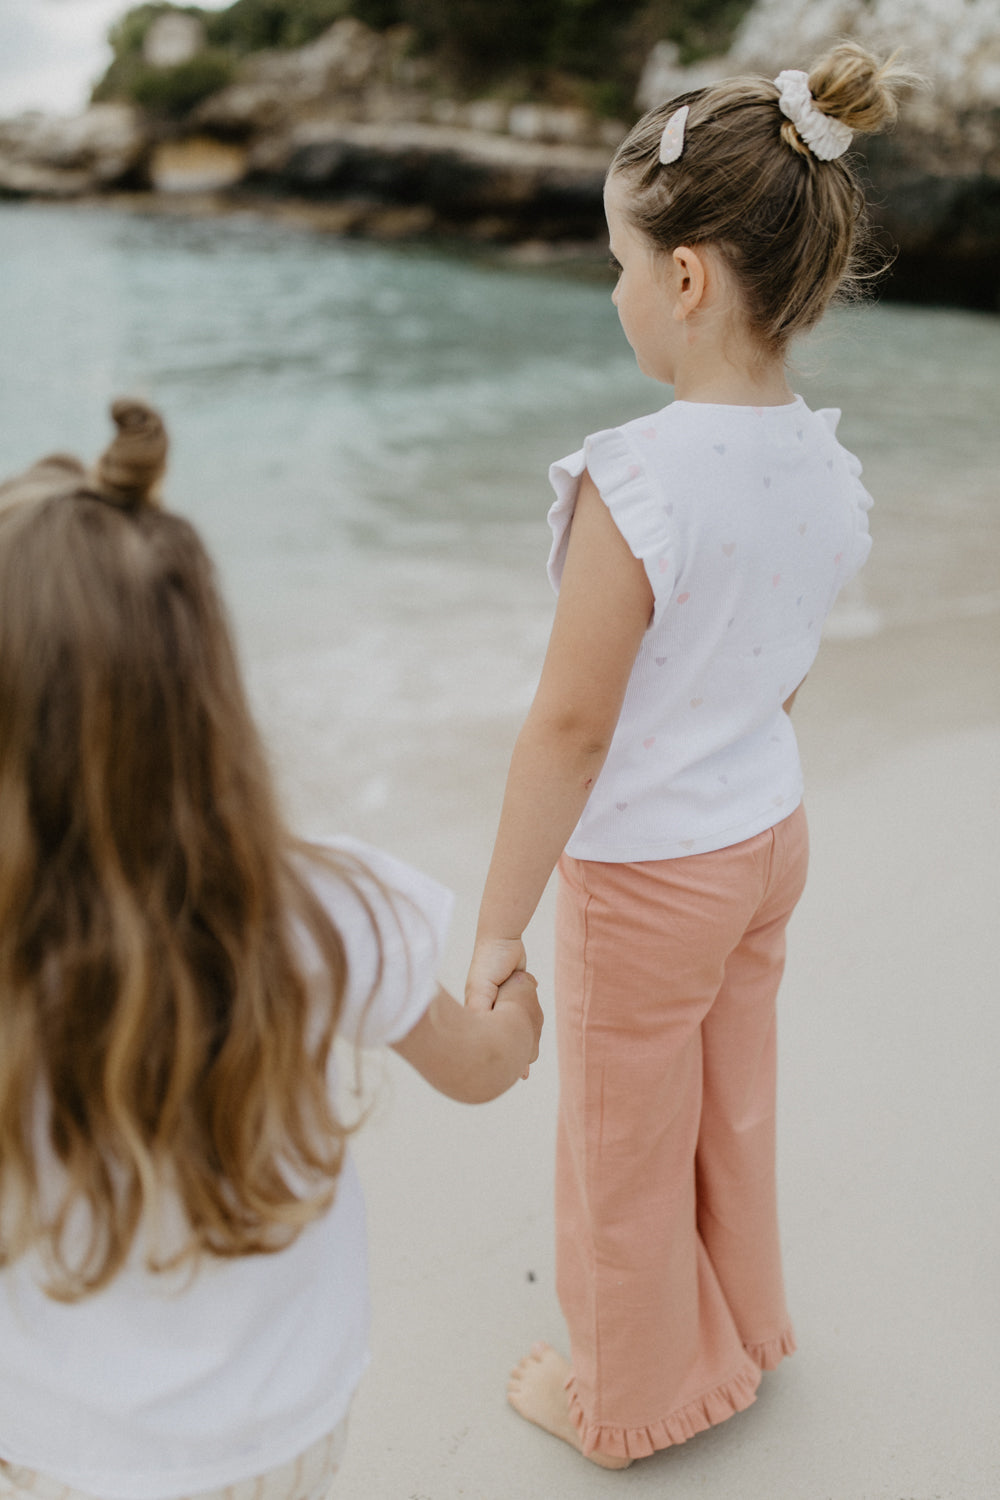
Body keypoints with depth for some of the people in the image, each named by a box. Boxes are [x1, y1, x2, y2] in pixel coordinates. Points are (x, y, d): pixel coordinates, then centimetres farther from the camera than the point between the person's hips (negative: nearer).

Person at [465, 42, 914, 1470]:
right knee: (733, 1106, 26)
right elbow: (787, 665, 5)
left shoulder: (636, 484, -29)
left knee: (626, 1147, 16)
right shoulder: (824, 462, -7)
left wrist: (499, 924, -14)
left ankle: (628, 1393, 40)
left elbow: (570, 726, -24)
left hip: (645, 869, -7)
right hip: (771, 827, 7)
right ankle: (740, 1330, 50)